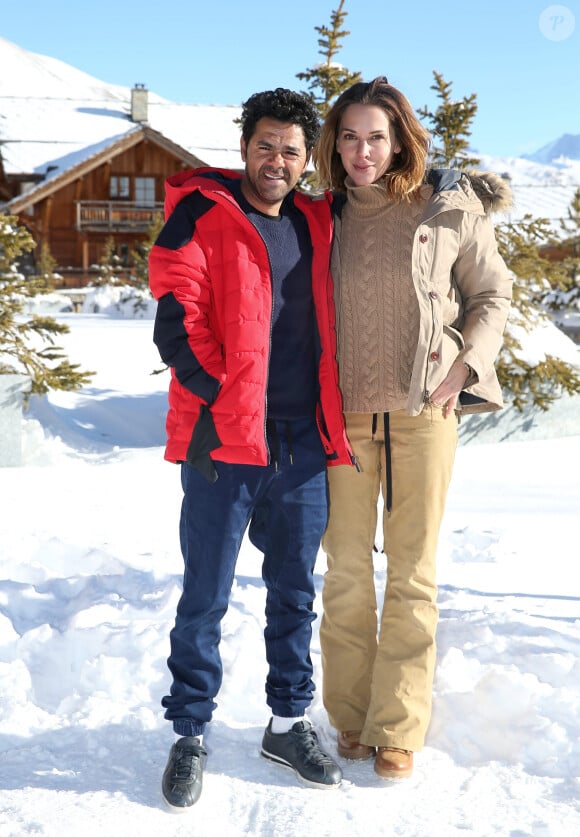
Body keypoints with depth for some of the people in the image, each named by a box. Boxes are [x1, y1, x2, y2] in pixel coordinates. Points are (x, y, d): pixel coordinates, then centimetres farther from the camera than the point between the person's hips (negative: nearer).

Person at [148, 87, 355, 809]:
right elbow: (175, 313, -12)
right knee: (205, 597, 3)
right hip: (223, 439, -5)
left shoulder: (317, 225, 13)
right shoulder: (201, 213, -3)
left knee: (294, 592, 14)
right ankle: (190, 735, 17)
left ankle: (289, 723, 29)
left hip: (302, 447, 5)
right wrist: (217, 395, -15)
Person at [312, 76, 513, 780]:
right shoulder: (328, 218, 7)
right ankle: (349, 719, 21)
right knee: (346, 573, 7)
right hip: (344, 415, 2)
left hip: (422, 412, -2)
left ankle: (397, 731, 13)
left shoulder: (451, 208, -1)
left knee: (411, 573, 3)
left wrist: (464, 370, -5)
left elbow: (493, 294, 7)